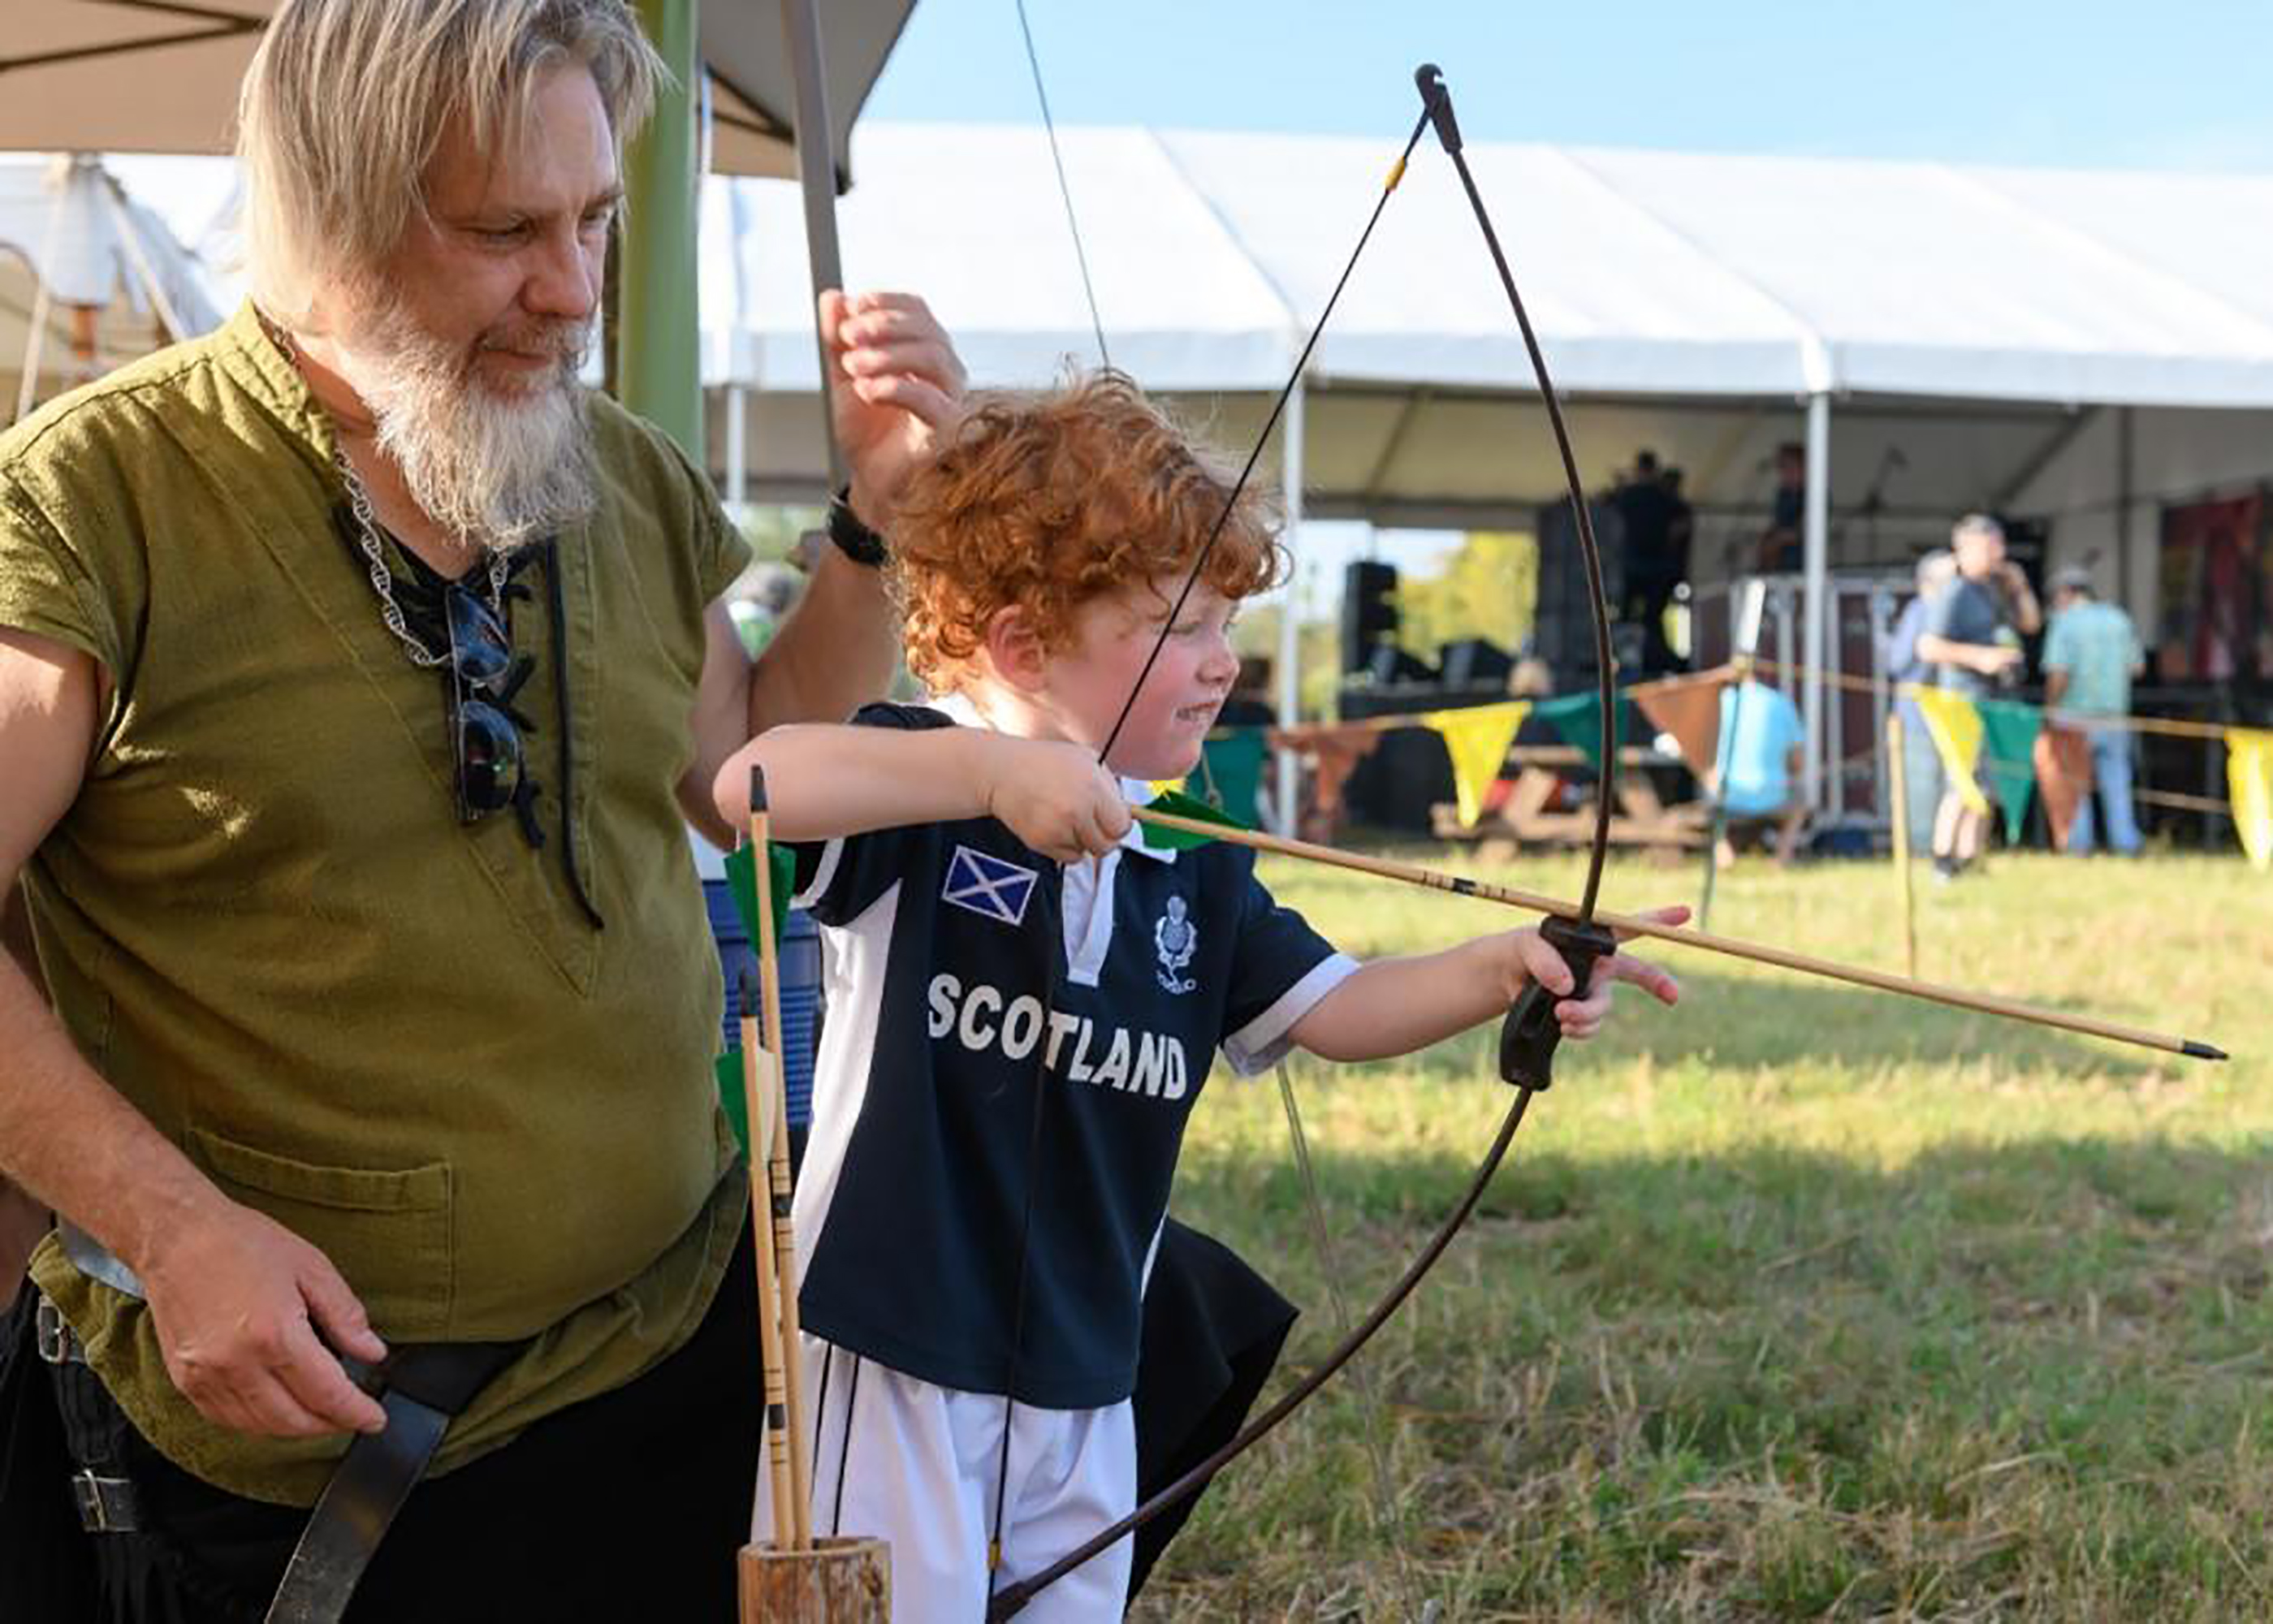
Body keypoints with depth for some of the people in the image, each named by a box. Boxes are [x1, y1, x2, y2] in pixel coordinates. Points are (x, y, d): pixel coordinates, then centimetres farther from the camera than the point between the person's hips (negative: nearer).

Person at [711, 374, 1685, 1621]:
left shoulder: (1195, 871, 6)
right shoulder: (918, 783, -12)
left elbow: (1337, 1009, 4)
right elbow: (748, 783, -30)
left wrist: (1501, 969, -14)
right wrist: (988, 770, -37)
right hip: (894, 1366, -6)